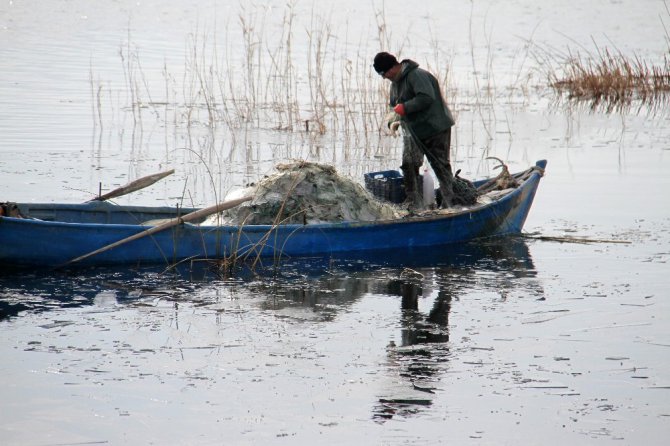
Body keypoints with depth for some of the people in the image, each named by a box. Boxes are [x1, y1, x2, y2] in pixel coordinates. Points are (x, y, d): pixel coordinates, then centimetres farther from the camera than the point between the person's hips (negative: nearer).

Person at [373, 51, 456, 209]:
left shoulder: (416, 75, -17)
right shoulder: (395, 83, 14)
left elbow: (426, 98, -28)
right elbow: (395, 107, 23)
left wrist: (405, 108, -26)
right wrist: (393, 121, 3)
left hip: (435, 128, -8)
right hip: (413, 131, 8)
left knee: (440, 166, -2)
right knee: (409, 164, -2)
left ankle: (448, 201, 5)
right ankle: (413, 205, 2)